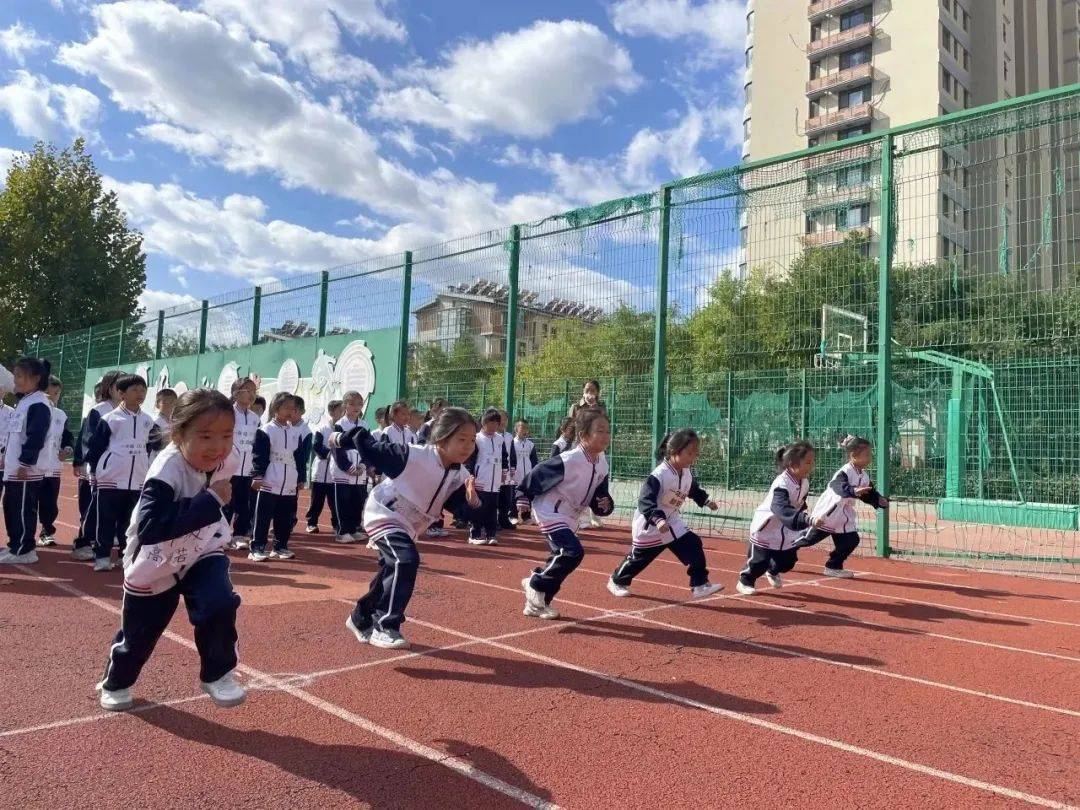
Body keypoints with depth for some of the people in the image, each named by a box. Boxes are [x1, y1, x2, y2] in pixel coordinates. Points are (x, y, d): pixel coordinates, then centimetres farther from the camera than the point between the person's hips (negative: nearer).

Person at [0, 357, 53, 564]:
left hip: (26, 469, -10)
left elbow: (35, 437, -22)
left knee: (23, 511, -5)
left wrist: (25, 463, -22)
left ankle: (24, 550, 1)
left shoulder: (39, 405, -16)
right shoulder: (24, 401, 17)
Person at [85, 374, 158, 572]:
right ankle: (102, 556, 9)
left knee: (131, 521, 11)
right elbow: (95, 447, -3)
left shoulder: (148, 420, 7)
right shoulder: (110, 419, -6)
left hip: (138, 481, 4)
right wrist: (95, 472, -1)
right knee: (106, 521, 1)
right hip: (111, 479, -4)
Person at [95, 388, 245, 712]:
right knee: (138, 634, 14)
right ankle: (115, 683, 47)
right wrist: (211, 500, -44)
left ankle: (217, 674, 2)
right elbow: (150, 526, -45)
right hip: (155, 565, -3)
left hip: (202, 554, 3)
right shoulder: (167, 470, -35)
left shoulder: (228, 459, -15)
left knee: (220, 606, -22)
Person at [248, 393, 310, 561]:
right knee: (263, 518, -1)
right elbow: (258, 456, -7)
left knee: (286, 519, 11)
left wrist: (301, 479, 14)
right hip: (269, 483, -5)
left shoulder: (297, 433, 10)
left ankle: (280, 547, 22)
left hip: (290, 485, 5)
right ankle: (257, 548, 5)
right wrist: (257, 476, -13)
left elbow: (301, 458, 14)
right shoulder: (266, 431, -5)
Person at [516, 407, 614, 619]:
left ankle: (537, 603, 27)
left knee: (561, 558, 11)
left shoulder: (602, 465, -3)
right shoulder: (568, 461, -27)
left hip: (569, 519, 8)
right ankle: (535, 584, 0)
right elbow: (538, 474, -17)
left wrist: (604, 504, -15)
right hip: (550, 513, -8)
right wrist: (523, 499, -9)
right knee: (574, 552, -21)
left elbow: (599, 495, 7)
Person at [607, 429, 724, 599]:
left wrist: (705, 500, 7)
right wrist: (657, 519, -48)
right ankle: (617, 581, 32)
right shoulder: (659, 475, -30)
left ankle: (699, 585, 0)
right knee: (639, 557, 9)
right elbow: (645, 501, -37)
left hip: (672, 521, 6)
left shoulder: (688, 473, -5)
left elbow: (693, 490, 19)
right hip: (649, 524, -6)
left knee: (694, 546, -7)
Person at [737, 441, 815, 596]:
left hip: (786, 531, 7)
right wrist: (806, 519, -60)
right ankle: (745, 581, 27)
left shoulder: (804, 482, -8)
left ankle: (773, 571, 47)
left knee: (788, 561, 14)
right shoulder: (782, 484, -34)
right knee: (759, 561, 0)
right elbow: (783, 510, -49)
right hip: (765, 528, -7)